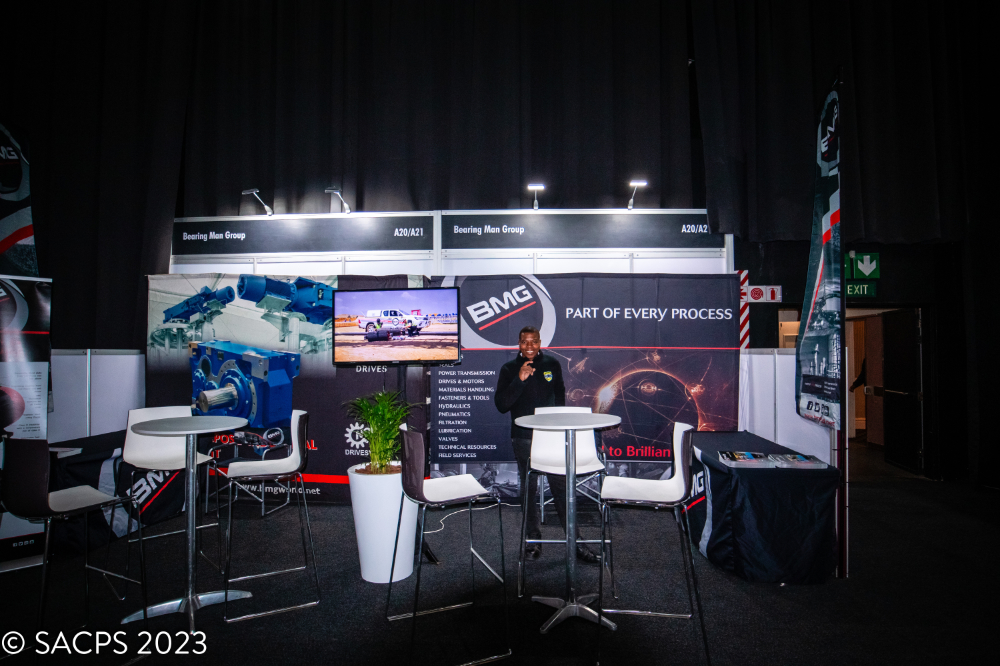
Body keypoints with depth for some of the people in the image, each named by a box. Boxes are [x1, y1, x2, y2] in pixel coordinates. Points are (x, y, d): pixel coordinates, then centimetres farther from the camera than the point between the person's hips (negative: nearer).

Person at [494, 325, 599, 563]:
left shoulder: (552, 364, 6)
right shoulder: (509, 369, -1)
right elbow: (501, 405, -10)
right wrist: (519, 380, -20)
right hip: (523, 437, -1)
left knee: (561, 486, 2)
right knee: (528, 488, 8)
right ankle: (533, 539, 24)